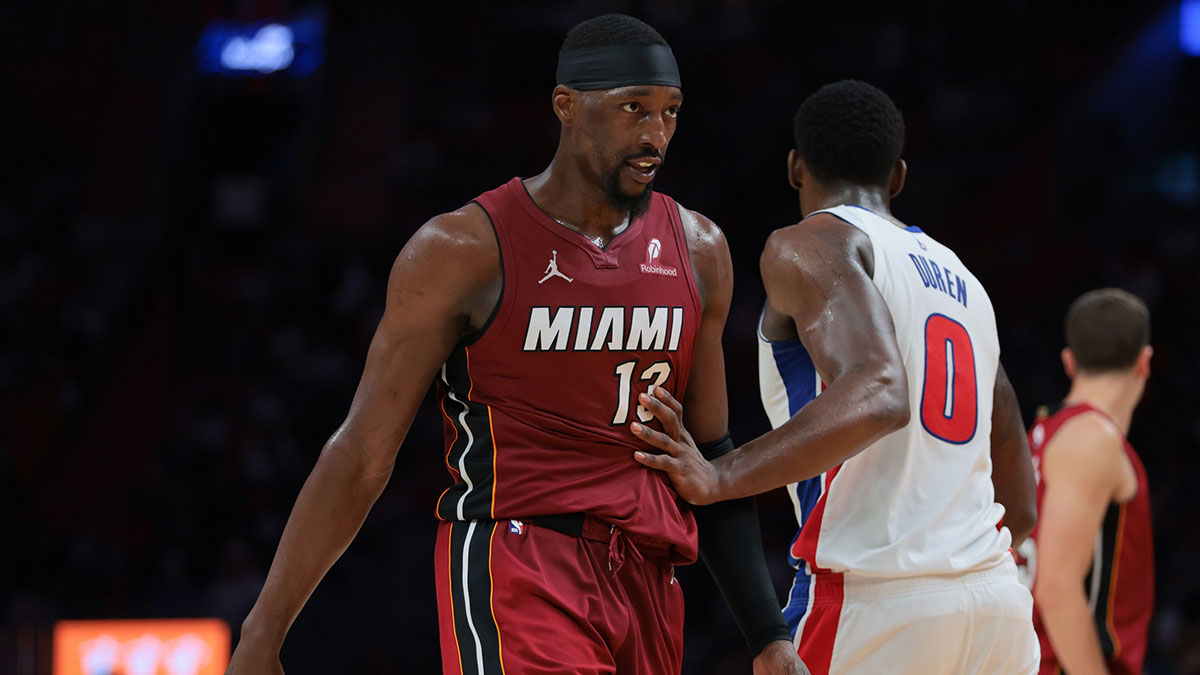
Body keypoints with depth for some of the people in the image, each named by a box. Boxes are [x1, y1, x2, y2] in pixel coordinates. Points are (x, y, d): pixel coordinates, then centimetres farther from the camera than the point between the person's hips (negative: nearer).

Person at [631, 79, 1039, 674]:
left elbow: (876, 395, -21)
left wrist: (721, 479, -25)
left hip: (873, 601, -7)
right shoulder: (963, 282, 24)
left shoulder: (810, 246, 1)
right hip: (999, 600, 7)